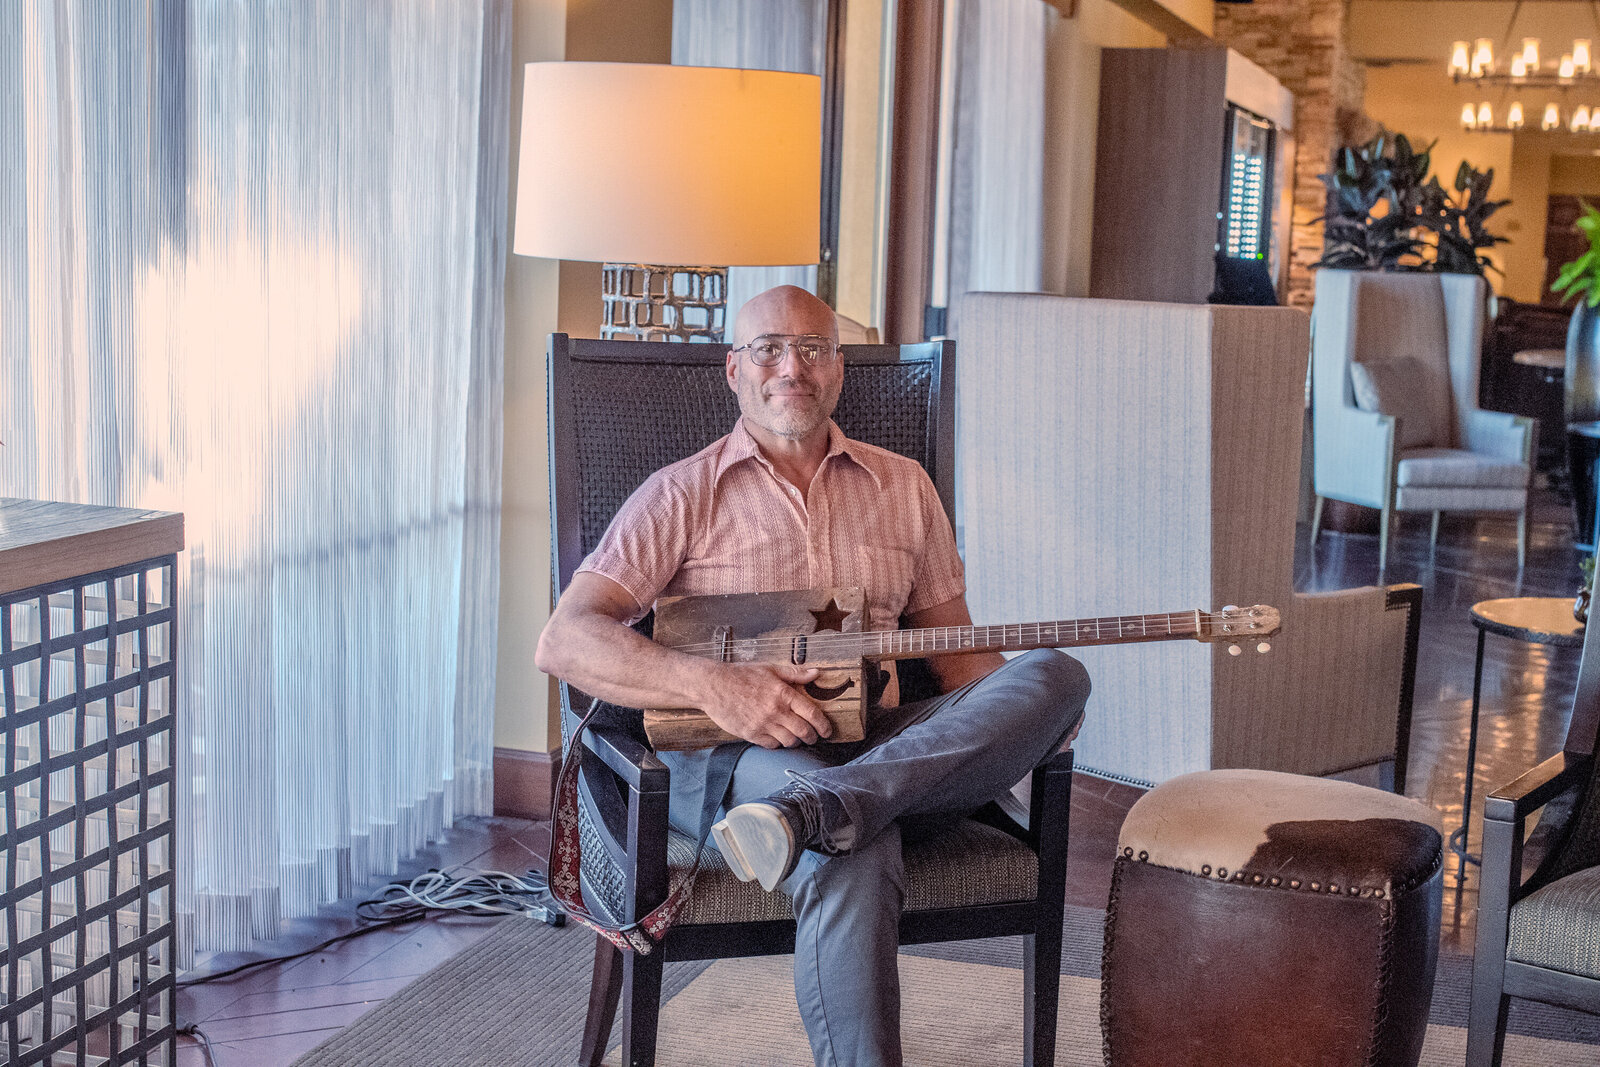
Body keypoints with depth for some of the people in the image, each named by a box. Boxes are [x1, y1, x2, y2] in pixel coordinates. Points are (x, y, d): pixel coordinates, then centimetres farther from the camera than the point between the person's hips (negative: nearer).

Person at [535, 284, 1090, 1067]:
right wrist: (711, 685, -22)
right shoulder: (685, 494, 7)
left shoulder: (901, 487, 20)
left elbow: (954, 648, 22)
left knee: (1058, 674, -24)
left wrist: (1030, 715, -3)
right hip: (733, 754, -4)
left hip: (886, 750, 5)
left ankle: (821, 809, -41)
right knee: (853, 853, -39)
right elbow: (563, 642, -4)